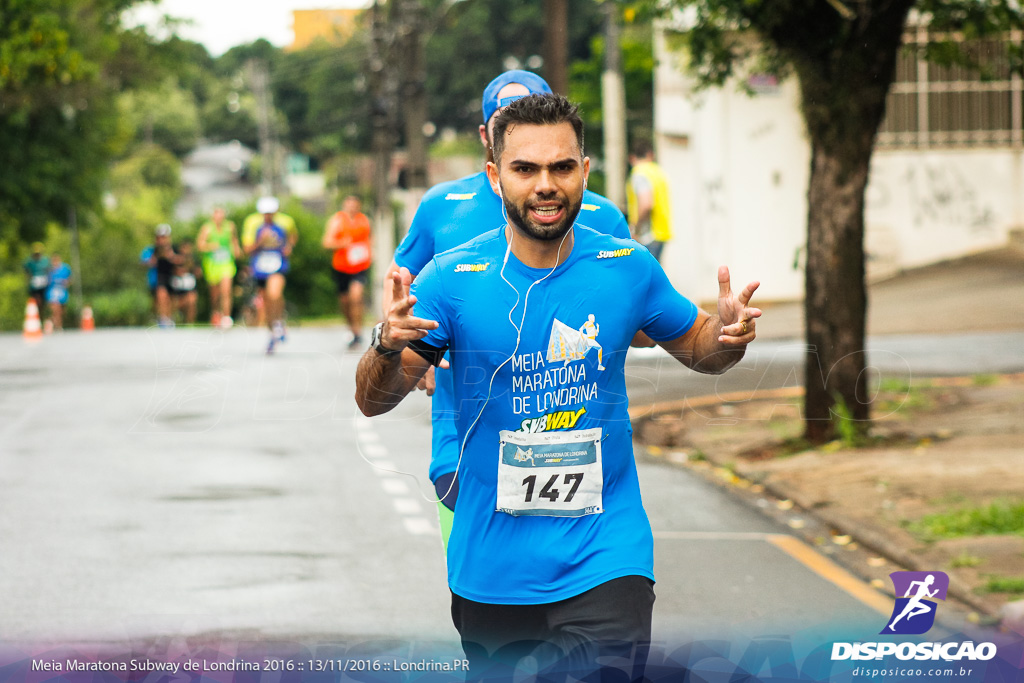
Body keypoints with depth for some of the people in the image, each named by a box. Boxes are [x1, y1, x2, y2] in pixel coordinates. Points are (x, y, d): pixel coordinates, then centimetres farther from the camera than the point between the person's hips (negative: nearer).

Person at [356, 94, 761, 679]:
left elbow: (697, 348, 13)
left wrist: (728, 336, -10)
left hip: (605, 559, 0)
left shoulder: (628, 268, -3)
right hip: (490, 570, 1)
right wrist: (387, 348, -28)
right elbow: (373, 402, -6)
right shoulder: (452, 279, -8)